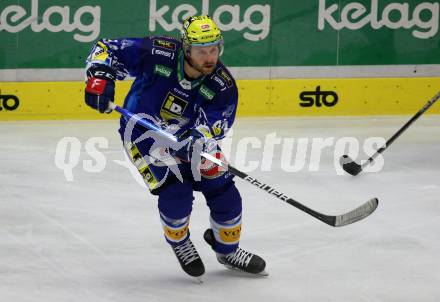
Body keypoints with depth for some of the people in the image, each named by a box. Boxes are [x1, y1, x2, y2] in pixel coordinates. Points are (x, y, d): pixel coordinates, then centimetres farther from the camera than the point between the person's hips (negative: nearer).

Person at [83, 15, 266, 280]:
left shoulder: (223, 85, -20)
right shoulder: (158, 54, -28)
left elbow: (214, 125, -27)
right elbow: (107, 50, -20)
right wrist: (100, 77, -37)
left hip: (187, 135, 4)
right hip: (143, 131, -4)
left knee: (222, 189, 0)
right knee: (175, 190, -20)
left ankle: (228, 250, 27)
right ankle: (180, 245, 12)